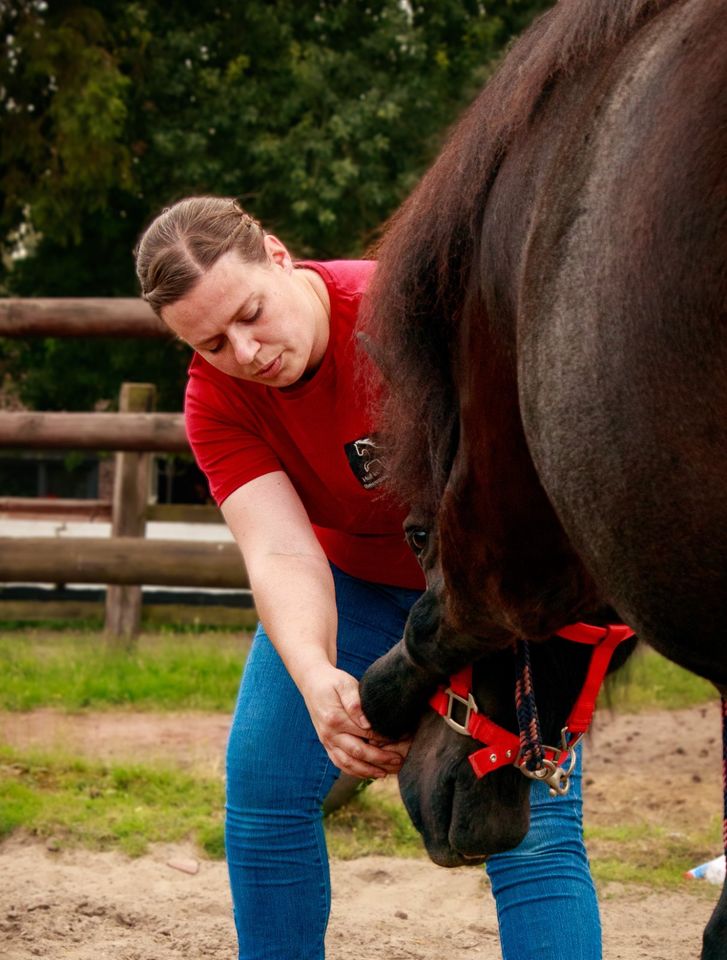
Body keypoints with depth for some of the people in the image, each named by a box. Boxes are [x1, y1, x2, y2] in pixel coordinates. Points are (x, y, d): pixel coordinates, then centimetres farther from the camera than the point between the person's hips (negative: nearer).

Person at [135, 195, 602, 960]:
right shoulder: (216, 400, -17)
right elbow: (279, 552, -30)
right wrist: (317, 682, -50)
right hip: (349, 572, 5)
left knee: (530, 823, -17)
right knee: (262, 781, -3)